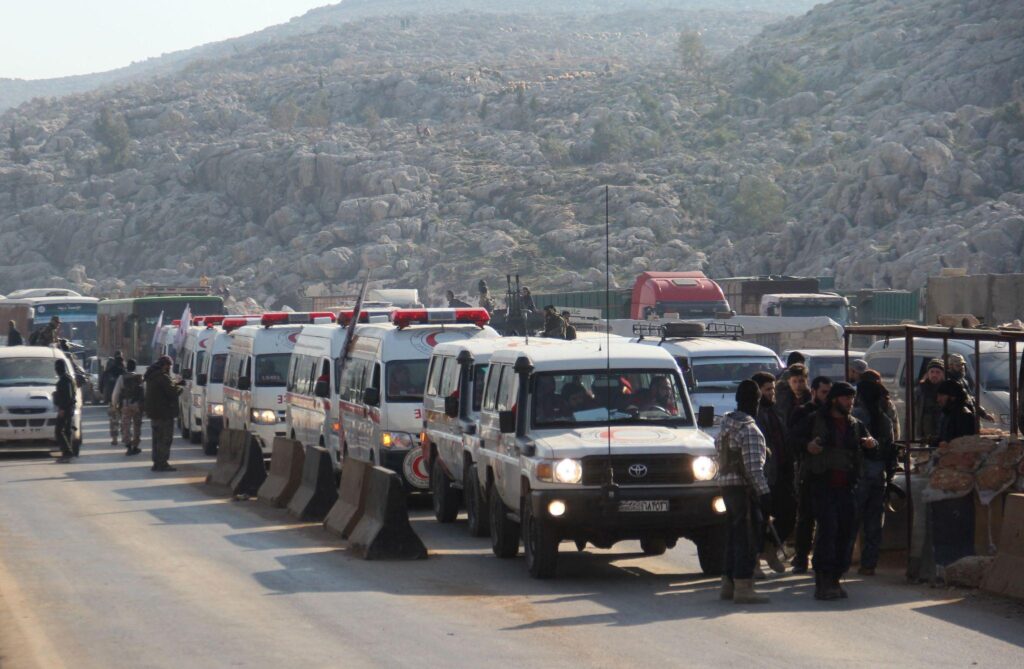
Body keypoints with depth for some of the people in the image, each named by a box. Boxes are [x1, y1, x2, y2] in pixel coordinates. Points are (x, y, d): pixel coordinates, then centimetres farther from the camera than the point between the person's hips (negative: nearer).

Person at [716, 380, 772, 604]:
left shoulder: (726, 423, 10)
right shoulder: (749, 429, -17)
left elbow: (717, 445, 24)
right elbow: (753, 467, -22)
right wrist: (764, 492, -22)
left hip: (726, 483, 9)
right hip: (743, 487, -9)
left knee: (735, 535, 16)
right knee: (748, 537, -6)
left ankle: (728, 583, 21)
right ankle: (743, 587, -7)